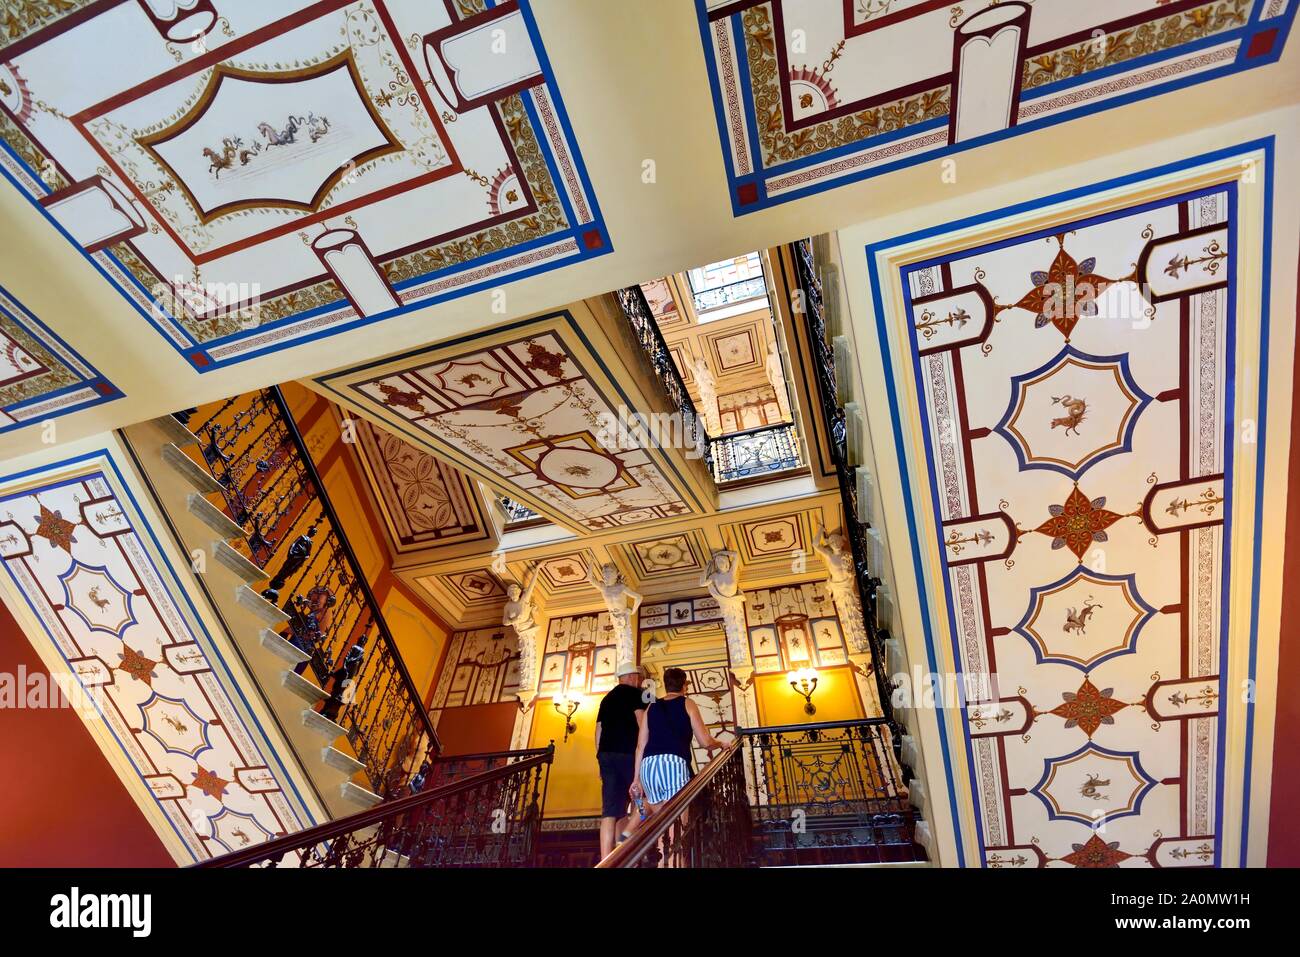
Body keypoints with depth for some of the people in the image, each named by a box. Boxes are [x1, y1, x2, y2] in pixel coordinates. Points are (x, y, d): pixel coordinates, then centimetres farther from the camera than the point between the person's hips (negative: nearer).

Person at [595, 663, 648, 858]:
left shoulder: (606, 698, 22)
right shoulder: (634, 693, 1)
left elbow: (598, 732, 21)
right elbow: (642, 723, -10)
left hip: (606, 754, 6)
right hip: (628, 753, -6)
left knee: (610, 810, 2)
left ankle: (606, 861, -5)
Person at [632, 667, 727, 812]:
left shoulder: (651, 707, 22)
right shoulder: (687, 704, 12)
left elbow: (640, 746, 18)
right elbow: (706, 742, 10)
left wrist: (637, 778, 22)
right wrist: (721, 744, 29)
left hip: (648, 765, 5)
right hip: (674, 763, -4)